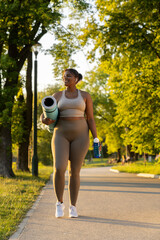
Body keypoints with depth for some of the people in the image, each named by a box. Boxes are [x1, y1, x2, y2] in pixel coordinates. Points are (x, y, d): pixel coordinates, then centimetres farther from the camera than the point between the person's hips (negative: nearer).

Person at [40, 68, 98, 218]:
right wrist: (46, 120, -20)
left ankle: (73, 207, 11)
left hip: (80, 135, 0)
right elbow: (45, 117, 5)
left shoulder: (85, 96, 6)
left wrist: (96, 139, -3)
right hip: (61, 135, 1)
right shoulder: (57, 96, 8)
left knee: (74, 172, -2)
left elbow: (90, 119, 5)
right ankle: (59, 203, 2)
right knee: (59, 169, -17)